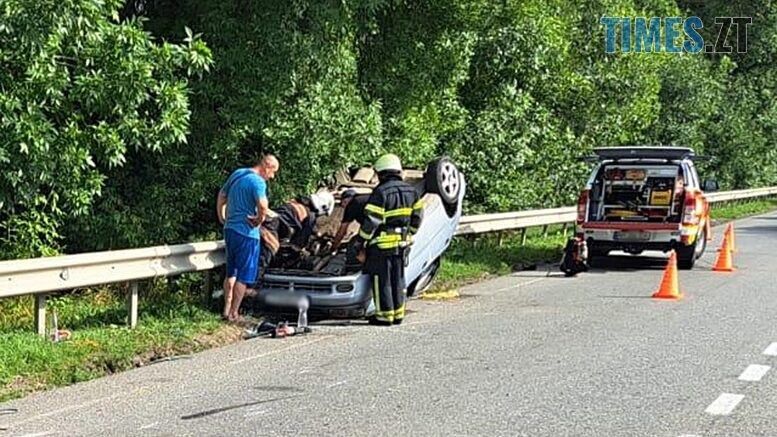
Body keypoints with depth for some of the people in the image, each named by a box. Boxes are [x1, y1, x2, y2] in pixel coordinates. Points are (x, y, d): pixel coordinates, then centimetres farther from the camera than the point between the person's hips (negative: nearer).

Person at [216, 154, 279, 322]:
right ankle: (233, 314, 6)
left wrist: (222, 218, 25)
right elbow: (263, 206, -33)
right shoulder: (258, 182, -17)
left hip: (230, 229, 8)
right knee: (244, 276, 2)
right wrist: (259, 220, -15)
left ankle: (227, 310, 24)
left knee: (231, 273, 19)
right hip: (247, 233, -8)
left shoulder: (236, 174, 10)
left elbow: (221, 195, 21)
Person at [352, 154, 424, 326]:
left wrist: (360, 245, -10)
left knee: (382, 279, 3)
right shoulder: (411, 191, 6)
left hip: (382, 243, -7)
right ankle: (398, 314, 20)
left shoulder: (380, 192, -16)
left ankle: (385, 315, 6)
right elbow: (417, 217, 12)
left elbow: (370, 222, -17)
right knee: (398, 278, 15)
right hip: (402, 244, 7)